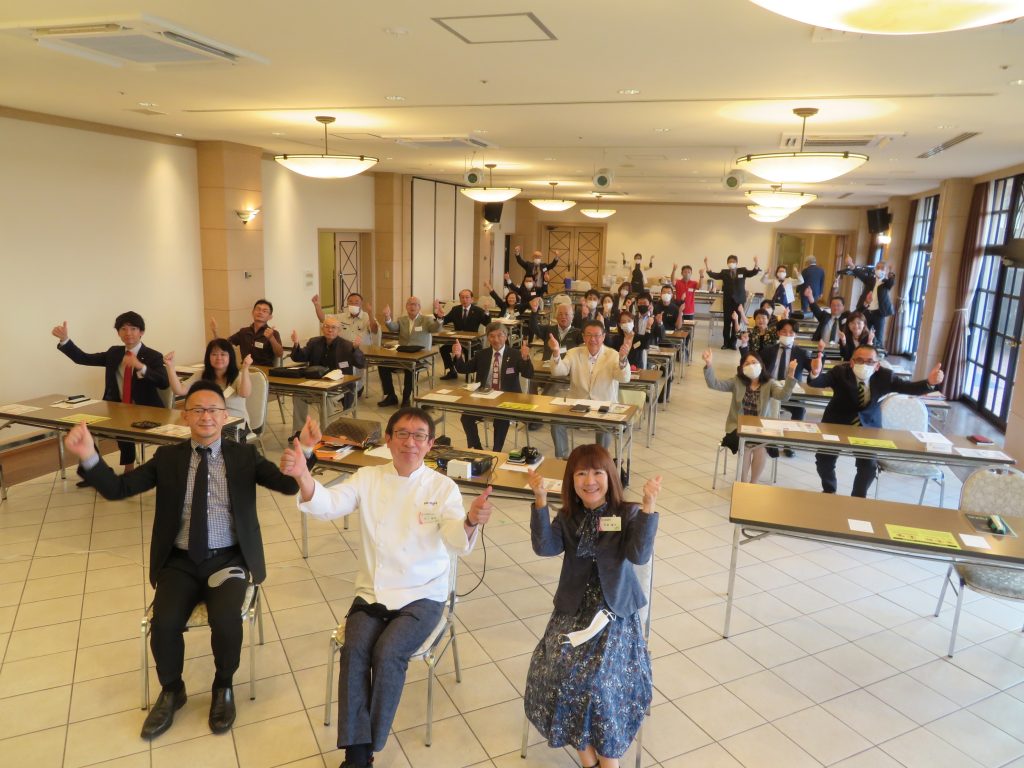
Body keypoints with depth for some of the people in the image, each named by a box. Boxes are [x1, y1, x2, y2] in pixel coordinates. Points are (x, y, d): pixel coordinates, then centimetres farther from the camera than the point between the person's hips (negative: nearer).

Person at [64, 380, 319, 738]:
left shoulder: (244, 456, 1)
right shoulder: (168, 457, 5)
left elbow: (289, 484, -11)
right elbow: (117, 489, -3)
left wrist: (304, 449, -31)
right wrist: (88, 456, -21)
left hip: (227, 560, -2)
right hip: (181, 561, 2)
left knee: (226, 624, -25)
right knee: (163, 625, -21)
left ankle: (223, 688, 8)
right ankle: (171, 691, 12)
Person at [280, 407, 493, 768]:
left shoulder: (443, 487, -8)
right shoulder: (368, 478, -1)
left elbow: (456, 541, -21)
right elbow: (328, 504, -17)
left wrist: (471, 521, -46)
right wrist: (303, 476, -38)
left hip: (422, 596, -2)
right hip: (372, 592, 2)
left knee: (387, 653, -22)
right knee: (355, 649, -21)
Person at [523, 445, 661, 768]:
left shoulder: (627, 514, -4)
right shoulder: (568, 517, 4)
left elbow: (639, 555, -18)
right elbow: (545, 547, -12)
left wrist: (649, 507, -28)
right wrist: (540, 500, -20)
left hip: (616, 612, -2)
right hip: (573, 609, 3)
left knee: (598, 678, -23)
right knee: (555, 671, -19)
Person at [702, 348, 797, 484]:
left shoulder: (769, 384, -1)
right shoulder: (737, 382, 2)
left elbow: (784, 395, -20)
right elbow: (714, 384, -8)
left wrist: (790, 375, -35)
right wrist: (708, 365, -24)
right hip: (739, 427, 0)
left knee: (761, 447, -29)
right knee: (746, 444, -30)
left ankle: (753, 483, -7)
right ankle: (744, 482, -10)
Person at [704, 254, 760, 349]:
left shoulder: (742, 271, 4)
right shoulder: (724, 272, 4)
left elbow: (753, 272, -6)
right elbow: (713, 275, -7)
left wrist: (756, 263, -26)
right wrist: (706, 264, -18)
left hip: (739, 300, 0)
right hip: (727, 301, 0)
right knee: (726, 322, 4)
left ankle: (733, 343, 13)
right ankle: (726, 343, 14)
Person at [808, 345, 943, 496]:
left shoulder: (884, 376, -13)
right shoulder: (840, 371, -20)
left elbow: (908, 387, -19)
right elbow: (817, 382, -35)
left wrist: (929, 383, -40)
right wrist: (815, 373, -60)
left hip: (868, 425, 1)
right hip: (838, 422, -1)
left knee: (869, 465, -8)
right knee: (824, 460, -5)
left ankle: (858, 498, 18)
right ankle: (829, 491, 25)